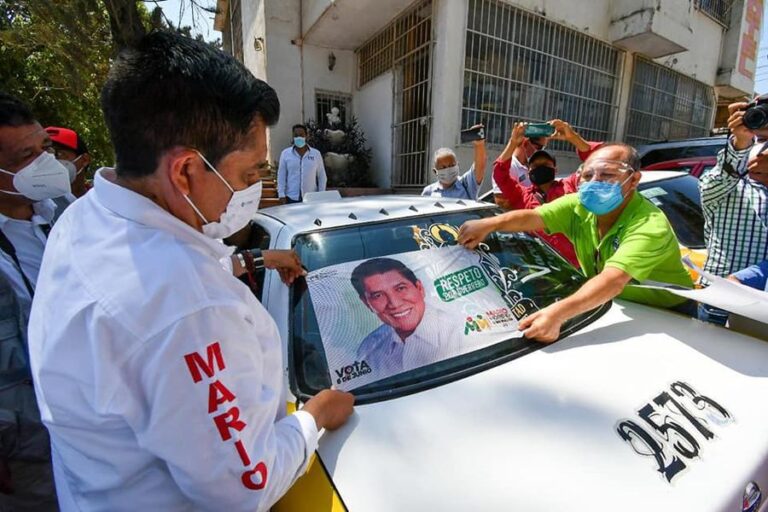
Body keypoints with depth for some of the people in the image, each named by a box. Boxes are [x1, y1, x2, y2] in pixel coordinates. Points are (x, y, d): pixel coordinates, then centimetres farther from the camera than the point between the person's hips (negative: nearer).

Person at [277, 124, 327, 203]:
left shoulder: (316, 154, 4)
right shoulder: (285, 153, 4)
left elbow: (322, 176, 8)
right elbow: (281, 176, 6)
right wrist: (282, 195, -1)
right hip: (292, 198, 0)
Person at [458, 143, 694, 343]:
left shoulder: (650, 225, -28)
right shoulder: (579, 206, -9)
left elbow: (613, 280, -42)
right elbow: (532, 217, -19)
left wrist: (558, 313, -57)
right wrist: (490, 224, -38)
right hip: (611, 308, 5)